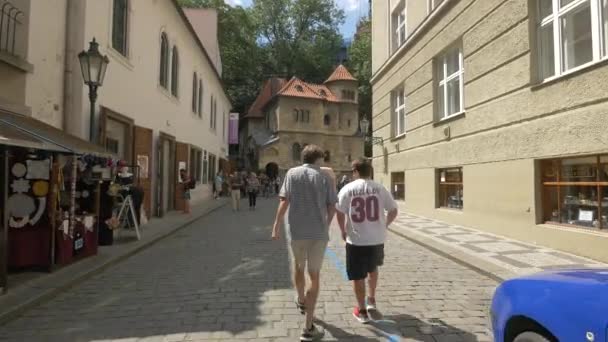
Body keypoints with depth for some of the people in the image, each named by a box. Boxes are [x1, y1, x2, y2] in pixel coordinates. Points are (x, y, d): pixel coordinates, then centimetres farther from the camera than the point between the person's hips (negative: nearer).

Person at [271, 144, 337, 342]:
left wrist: (276, 227, -5)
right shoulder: (324, 177, 1)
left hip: (296, 231, 1)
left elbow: (284, 202, -8)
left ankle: (301, 301, 50)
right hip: (318, 232, -1)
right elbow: (332, 207, 1)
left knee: (298, 265, 26)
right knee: (314, 276, 6)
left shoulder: (292, 173, 1)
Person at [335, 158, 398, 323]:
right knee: (373, 268, 28)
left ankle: (362, 311, 18)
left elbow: (340, 213, -8)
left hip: (356, 239, -3)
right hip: (377, 239, 3)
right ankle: (372, 300, 39)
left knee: (358, 276, 10)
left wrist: (343, 231, 7)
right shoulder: (379, 188, 0)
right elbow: (393, 211, 2)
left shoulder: (348, 189, -7)